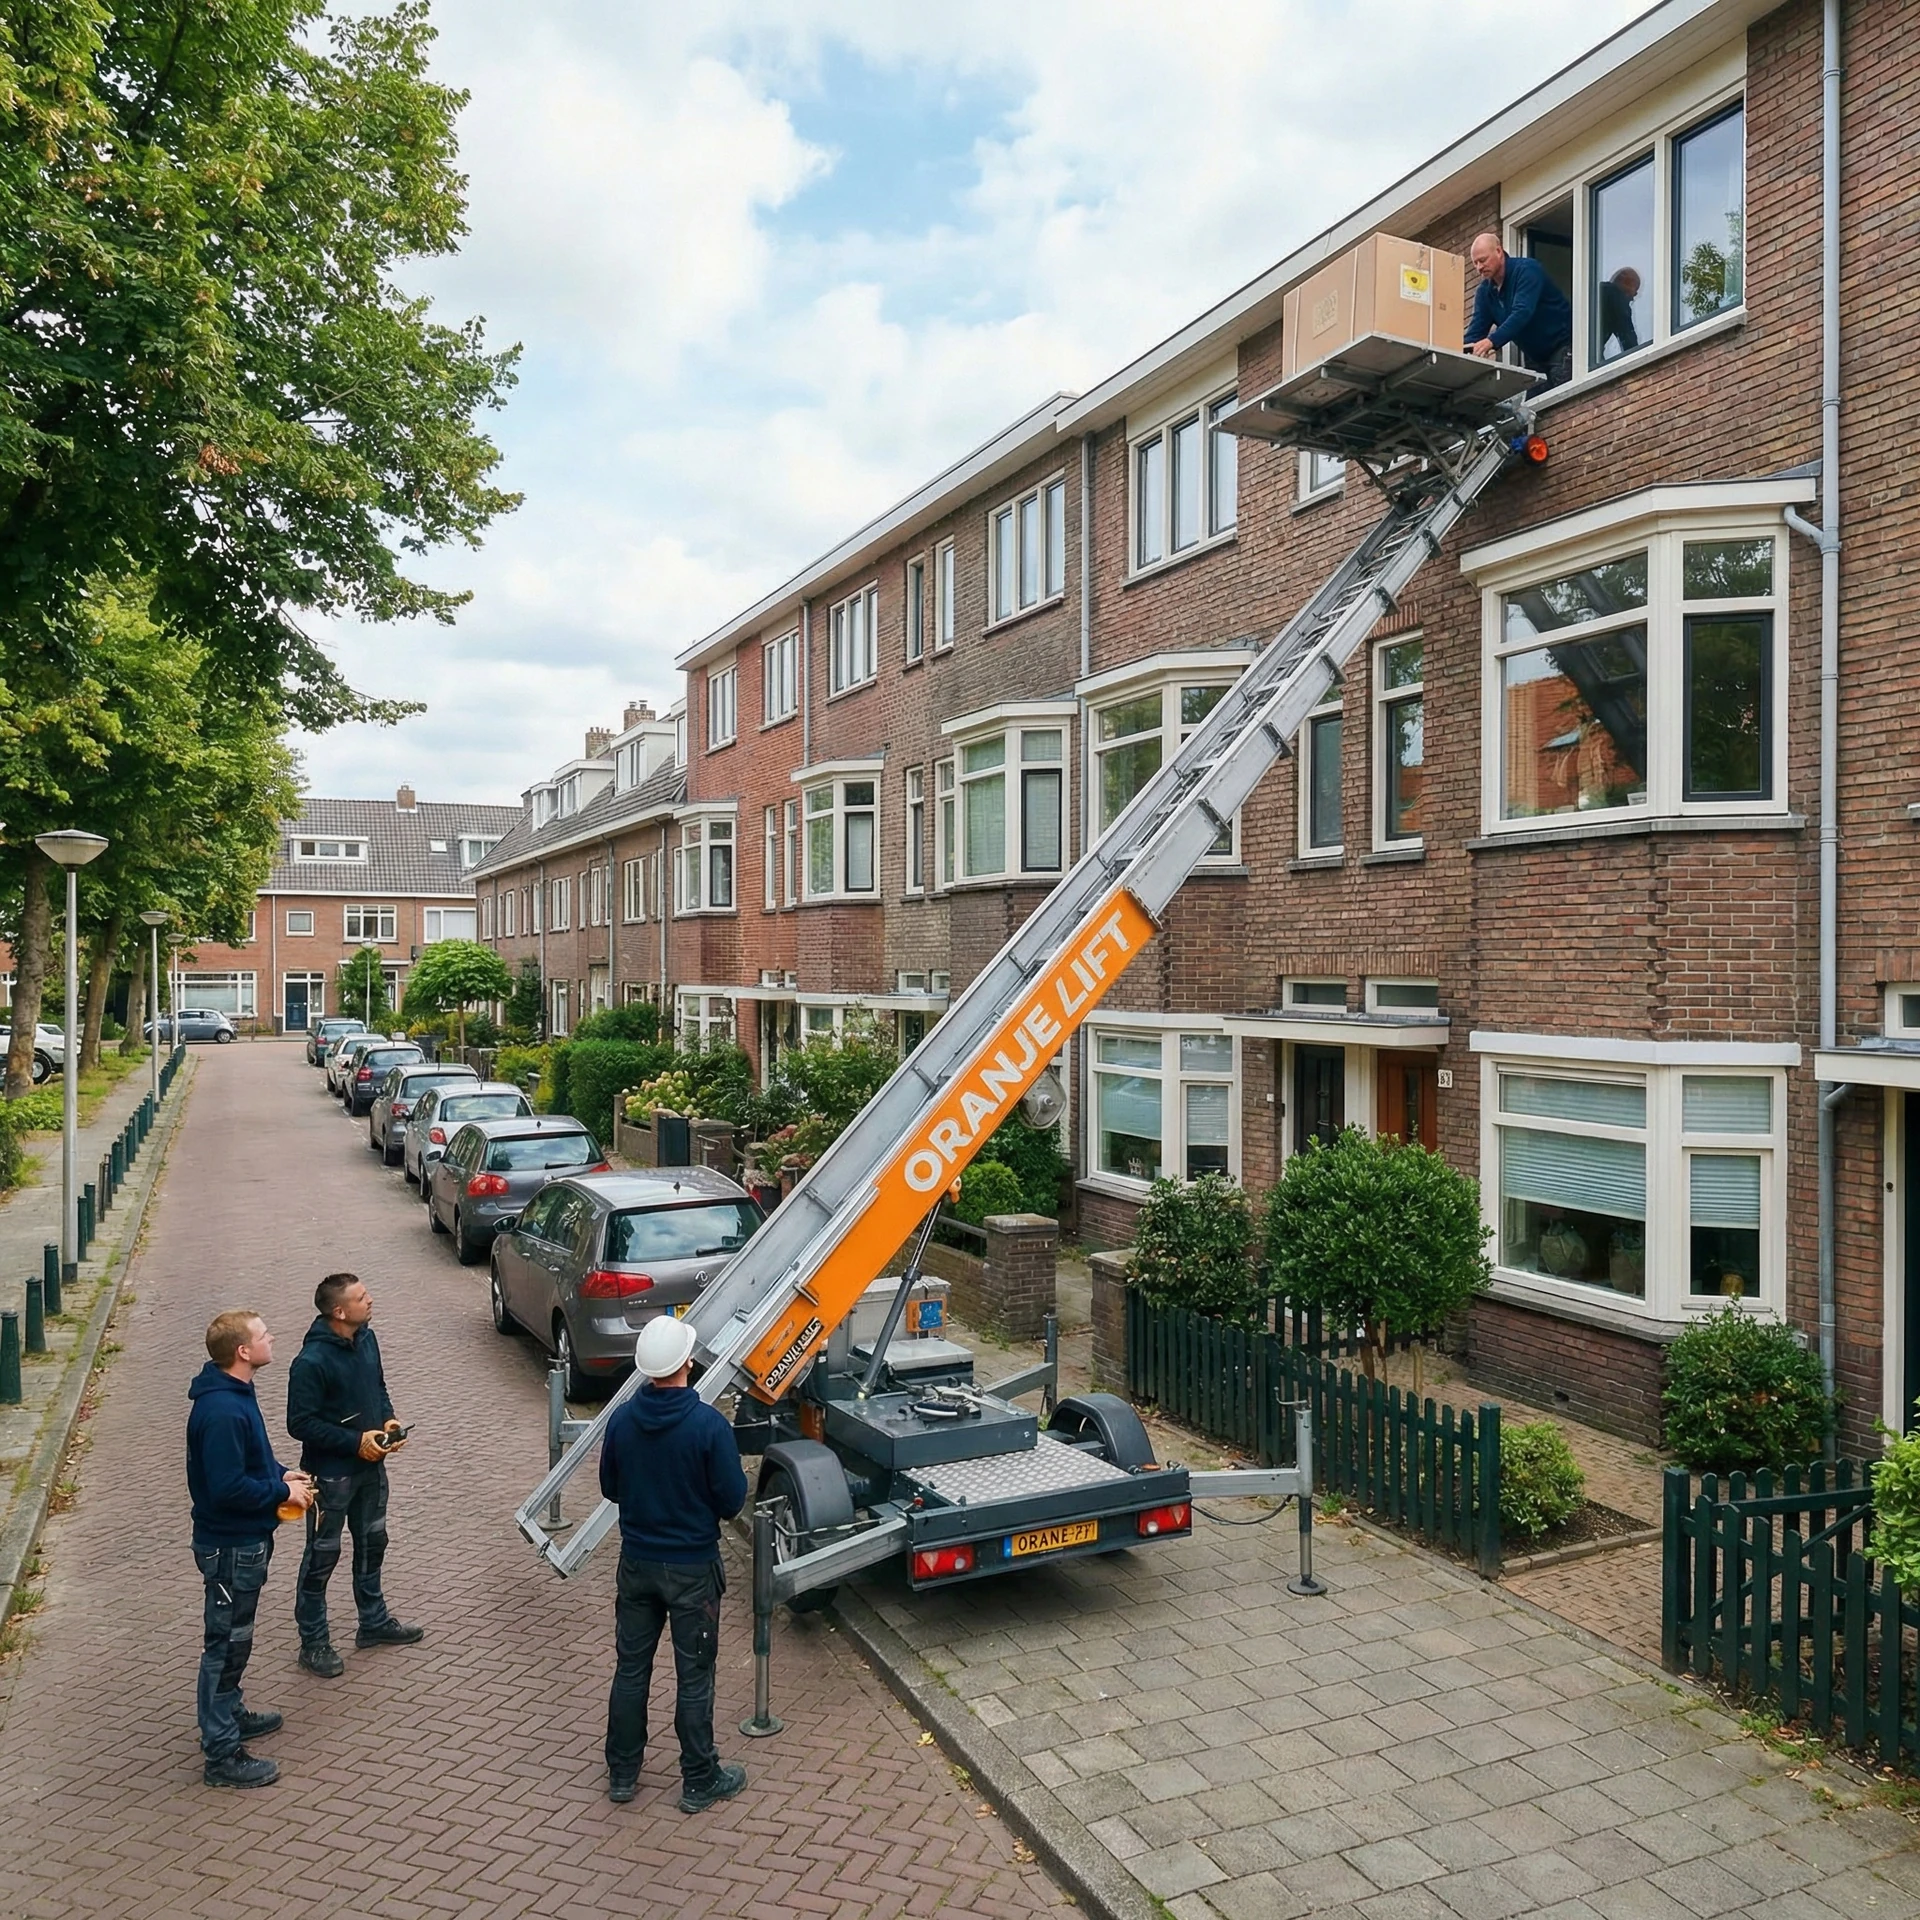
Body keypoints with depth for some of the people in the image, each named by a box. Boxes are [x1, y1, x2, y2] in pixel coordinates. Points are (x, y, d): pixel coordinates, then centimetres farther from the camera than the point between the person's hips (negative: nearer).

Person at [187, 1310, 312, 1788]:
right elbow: (227, 1487, -29)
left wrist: (280, 1473, 3)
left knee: (234, 1639, 24)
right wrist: (283, 1491, -18)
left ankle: (229, 1714, 41)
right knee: (226, 1644, 2)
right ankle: (222, 1755, 14)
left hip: (244, 1540, 10)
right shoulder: (221, 1412, -29)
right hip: (231, 1546, -10)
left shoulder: (235, 1394, 4)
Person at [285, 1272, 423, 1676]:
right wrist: (355, 1441, -22)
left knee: (372, 1544, 21)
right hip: (330, 1473, -8)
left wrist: (387, 1419, -4)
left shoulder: (367, 1339, -3)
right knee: (322, 1556, 9)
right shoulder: (311, 1361, -26)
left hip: (371, 1465, 8)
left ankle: (374, 1622, 38)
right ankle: (313, 1642, 25)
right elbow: (300, 1424, -22)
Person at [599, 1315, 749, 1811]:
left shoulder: (621, 1420, -10)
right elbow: (733, 1499, -16)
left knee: (630, 1669, 18)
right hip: (692, 1569, -4)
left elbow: (610, 1489, 4)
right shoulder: (708, 1425, -24)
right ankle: (700, 1782, 23)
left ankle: (622, 1773, 32)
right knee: (694, 1678, 10)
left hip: (637, 1563, 4)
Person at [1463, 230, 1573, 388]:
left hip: (1562, 346, -7)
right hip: (1533, 356, 7)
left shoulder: (1526, 270, -19)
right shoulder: (1484, 291, 3)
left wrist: (1492, 341, -48)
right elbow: (1476, 330, -2)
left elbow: (1522, 313, -33)